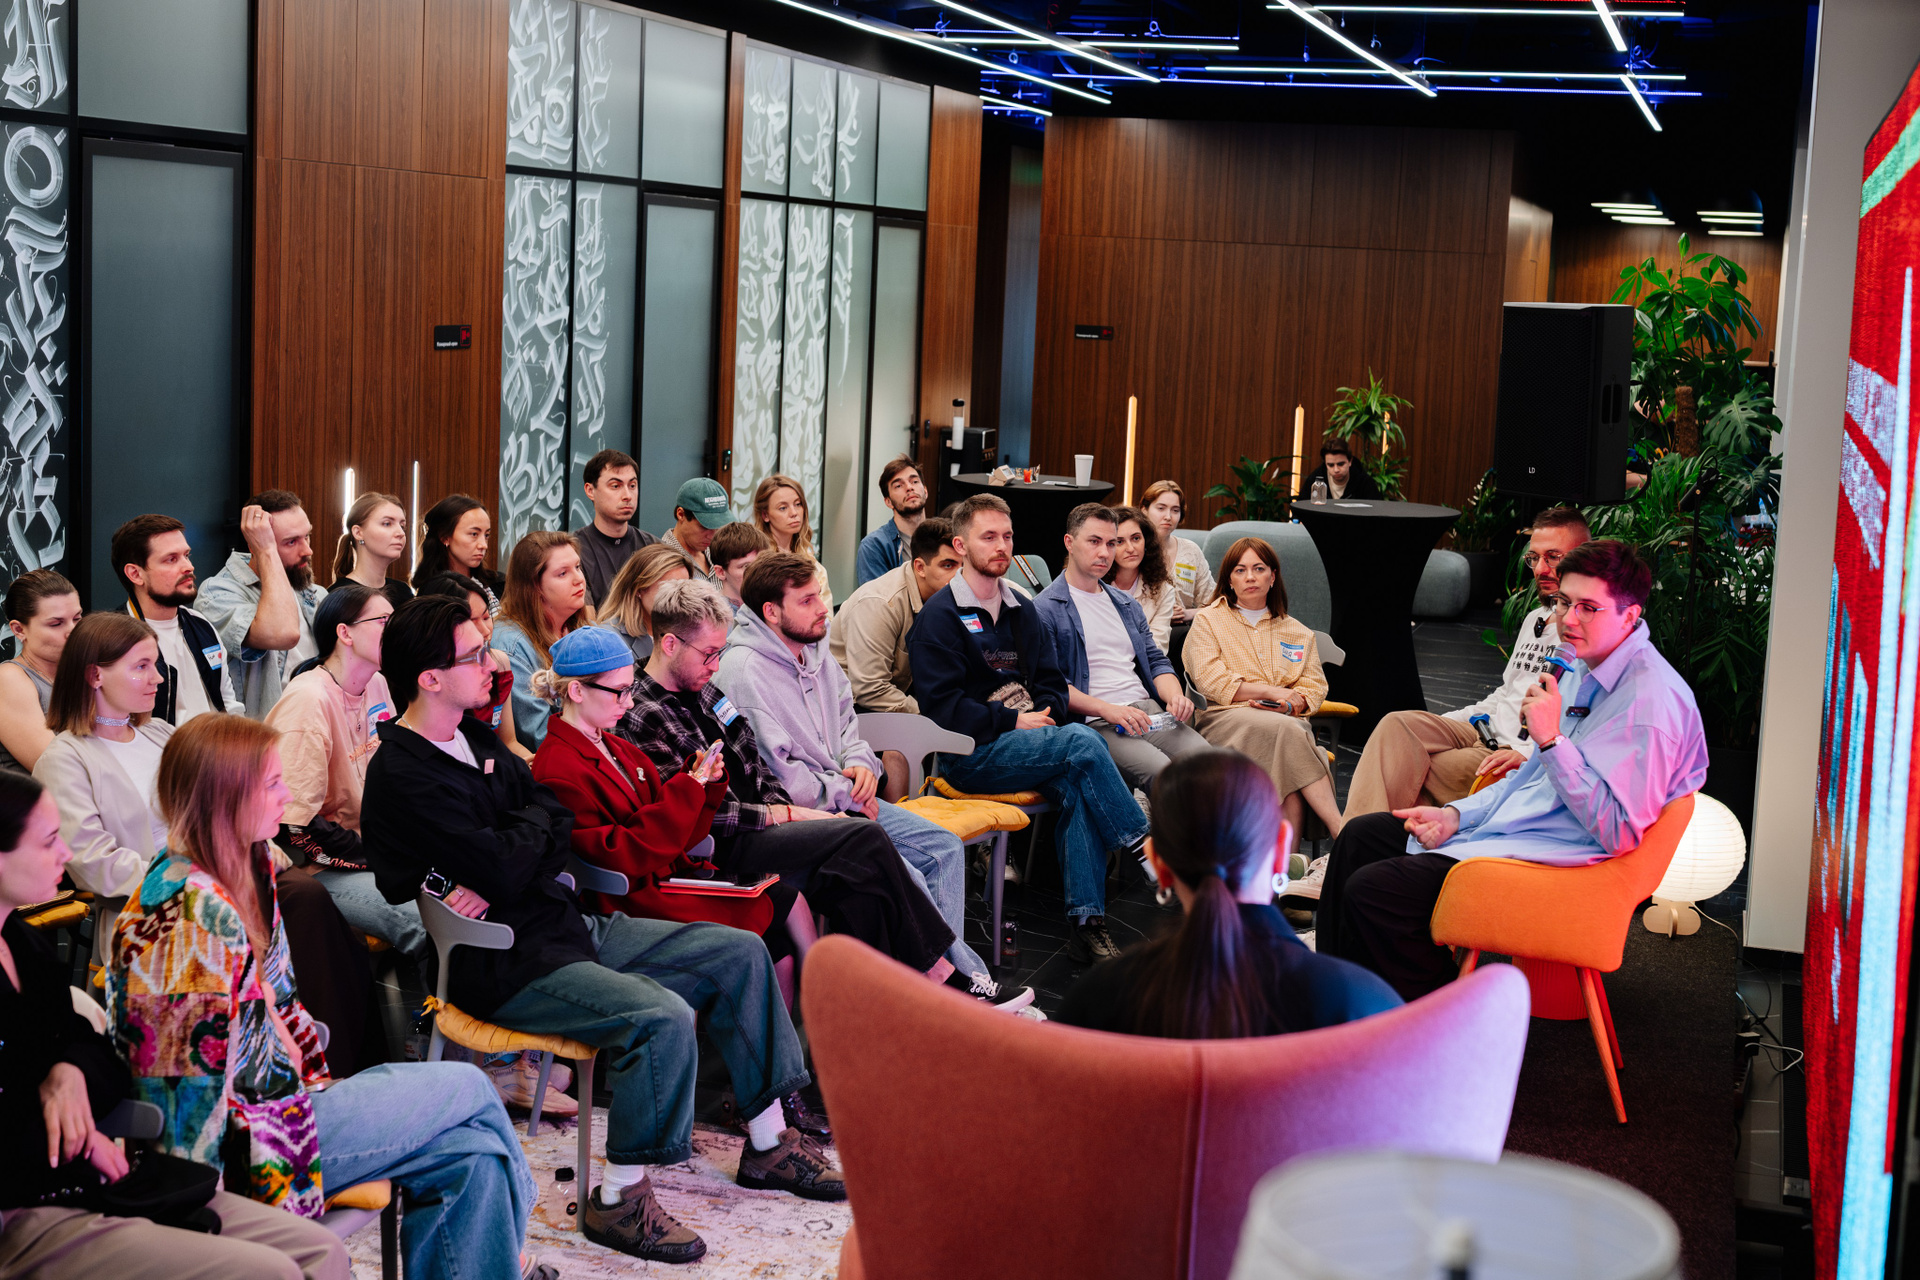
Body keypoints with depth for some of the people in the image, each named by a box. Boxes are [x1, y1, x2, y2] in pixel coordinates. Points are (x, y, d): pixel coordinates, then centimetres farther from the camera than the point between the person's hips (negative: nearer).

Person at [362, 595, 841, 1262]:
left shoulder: (475, 738, 12)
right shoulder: (403, 776, -17)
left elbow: (561, 825, 8)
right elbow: (505, 870, -24)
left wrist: (499, 881, -13)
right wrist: (531, 824, -2)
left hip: (564, 926, 10)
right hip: (504, 964, -10)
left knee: (739, 952, 5)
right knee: (662, 1017, -30)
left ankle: (768, 1144, 15)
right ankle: (618, 1200, -15)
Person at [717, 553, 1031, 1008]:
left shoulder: (815, 651, 11)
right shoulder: (742, 672, -17)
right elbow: (773, 773, -19)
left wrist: (860, 764, 1)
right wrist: (846, 792, -10)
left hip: (843, 797, 10)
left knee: (944, 847, -2)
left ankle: (947, 972, -7)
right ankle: (968, 977, -8)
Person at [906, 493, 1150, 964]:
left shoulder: (1022, 609, 19)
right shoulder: (941, 615, -2)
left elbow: (1052, 682, 20)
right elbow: (942, 707, -10)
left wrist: (1045, 716, -2)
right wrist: (1014, 722, -12)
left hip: (1028, 738, 6)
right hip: (971, 754, -6)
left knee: (1078, 785, -27)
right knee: (1081, 742, -28)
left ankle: (1086, 920, -30)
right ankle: (1142, 849, -17)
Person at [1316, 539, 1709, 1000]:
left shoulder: (1652, 702, -20)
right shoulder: (1583, 670, 11)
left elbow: (1620, 833, -24)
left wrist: (1551, 739, -25)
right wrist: (1456, 814, 8)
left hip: (1557, 861, -10)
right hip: (1506, 825, 10)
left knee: (1370, 891, -19)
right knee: (1361, 835, 12)